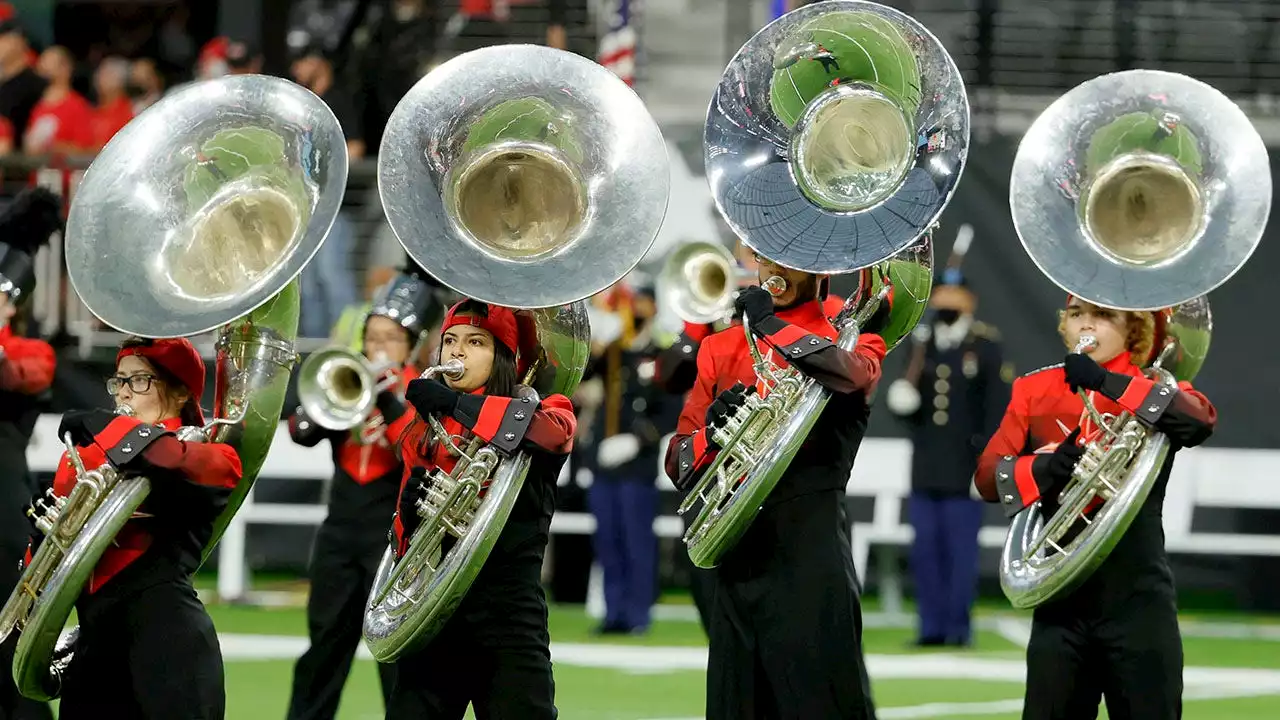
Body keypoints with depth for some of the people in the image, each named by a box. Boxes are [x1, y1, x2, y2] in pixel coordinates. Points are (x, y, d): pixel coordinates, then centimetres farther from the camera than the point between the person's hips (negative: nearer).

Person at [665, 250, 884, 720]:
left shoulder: (850, 339, 6)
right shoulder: (721, 350, 17)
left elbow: (856, 377, -20)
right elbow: (679, 464, 14)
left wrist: (770, 323, -12)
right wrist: (713, 430, -7)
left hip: (810, 559, -5)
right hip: (736, 557, 5)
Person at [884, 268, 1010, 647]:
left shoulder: (986, 348, -3)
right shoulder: (922, 347, 12)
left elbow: (999, 409, -7)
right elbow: (908, 408, 15)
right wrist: (902, 400, -9)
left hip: (965, 470, -5)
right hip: (926, 469, 5)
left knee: (961, 549, -4)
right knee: (926, 548, 5)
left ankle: (959, 625, 1)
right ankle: (932, 626, 11)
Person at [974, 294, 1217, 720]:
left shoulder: (1154, 390, 3)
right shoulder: (1034, 391, 9)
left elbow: (1202, 421, -20)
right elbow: (987, 477, 2)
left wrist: (1109, 383, -24)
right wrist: (1050, 465, -18)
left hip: (1139, 595, -2)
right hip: (1061, 594, 2)